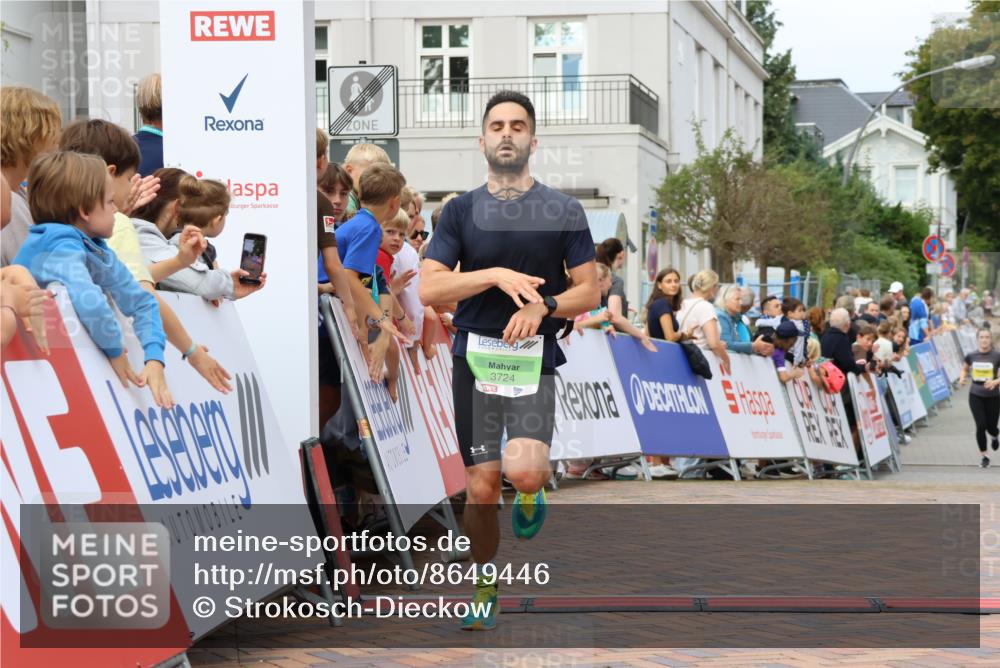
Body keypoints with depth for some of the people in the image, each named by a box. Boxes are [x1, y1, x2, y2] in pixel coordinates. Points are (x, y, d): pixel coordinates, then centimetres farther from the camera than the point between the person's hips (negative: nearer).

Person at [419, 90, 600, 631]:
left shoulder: (564, 211, 3)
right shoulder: (460, 211, 4)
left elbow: (590, 291, 2)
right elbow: (429, 289, -5)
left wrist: (542, 306, -16)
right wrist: (496, 275, -17)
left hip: (534, 359, -1)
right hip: (474, 358, 1)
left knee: (523, 470, -23)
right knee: (481, 489, 3)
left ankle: (532, 491, 15)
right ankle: (485, 587, 24)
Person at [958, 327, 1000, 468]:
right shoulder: (972, 356, -1)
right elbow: (965, 368, 18)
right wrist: (962, 377, -2)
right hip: (975, 396, 1)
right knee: (981, 425, -9)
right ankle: (984, 455, 6)